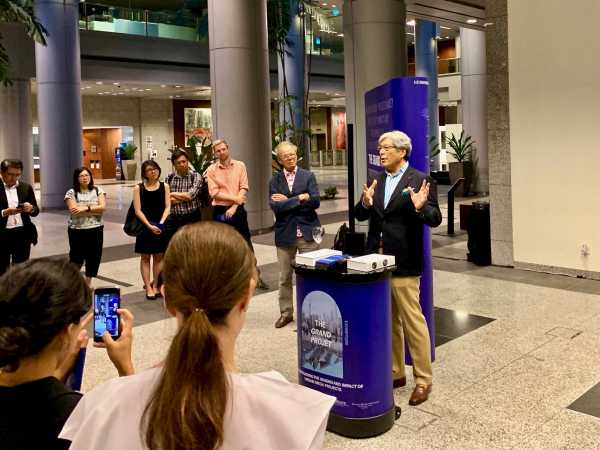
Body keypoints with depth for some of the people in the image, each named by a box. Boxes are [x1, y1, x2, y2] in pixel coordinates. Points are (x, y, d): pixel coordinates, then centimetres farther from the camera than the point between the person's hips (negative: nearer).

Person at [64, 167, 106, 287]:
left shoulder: (98, 190, 6)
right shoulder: (71, 193, -2)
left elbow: (103, 207, -7)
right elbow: (74, 211, -14)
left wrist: (86, 208, -16)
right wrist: (95, 209, -11)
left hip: (95, 229, 3)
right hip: (77, 230, -2)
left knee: (94, 257, 8)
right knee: (76, 258, 2)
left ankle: (88, 283, 24)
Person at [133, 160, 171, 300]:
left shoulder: (164, 186, 3)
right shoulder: (139, 188, -2)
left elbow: (167, 207, -1)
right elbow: (138, 210, -6)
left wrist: (161, 223, -15)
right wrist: (149, 226, -16)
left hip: (160, 226, 2)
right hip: (145, 227, -2)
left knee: (158, 256, 7)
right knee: (145, 257, 3)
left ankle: (155, 285, 16)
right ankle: (148, 287, 9)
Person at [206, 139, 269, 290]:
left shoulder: (240, 166, 2)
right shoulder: (211, 170, 0)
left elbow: (244, 188, -4)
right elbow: (214, 193, -7)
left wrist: (234, 206, -14)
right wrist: (234, 198, -14)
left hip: (238, 210, 0)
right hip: (220, 211, 0)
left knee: (246, 243, 5)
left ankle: (256, 276, 14)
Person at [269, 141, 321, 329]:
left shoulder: (308, 176, 3)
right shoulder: (275, 181, 5)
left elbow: (315, 201, -10)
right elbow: (275, 207, -10)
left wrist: (288, 201, -11)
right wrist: (300, 198, -14)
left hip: (307, 233, -1)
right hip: (285, 234, 1)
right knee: (285, 278, 10)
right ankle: (286, 313, 23)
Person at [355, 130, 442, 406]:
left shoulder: (420, 181, -6)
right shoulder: (376, 180, 10)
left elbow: (435, 219, -10)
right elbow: (360, 215, 9)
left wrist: (421, 207, -30)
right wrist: (366, 203, -12)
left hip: (403, 263, -6)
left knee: (413, 321, 1)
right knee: (388, 321, 15)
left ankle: (423, 380, 14)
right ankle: (395, 372, 28)